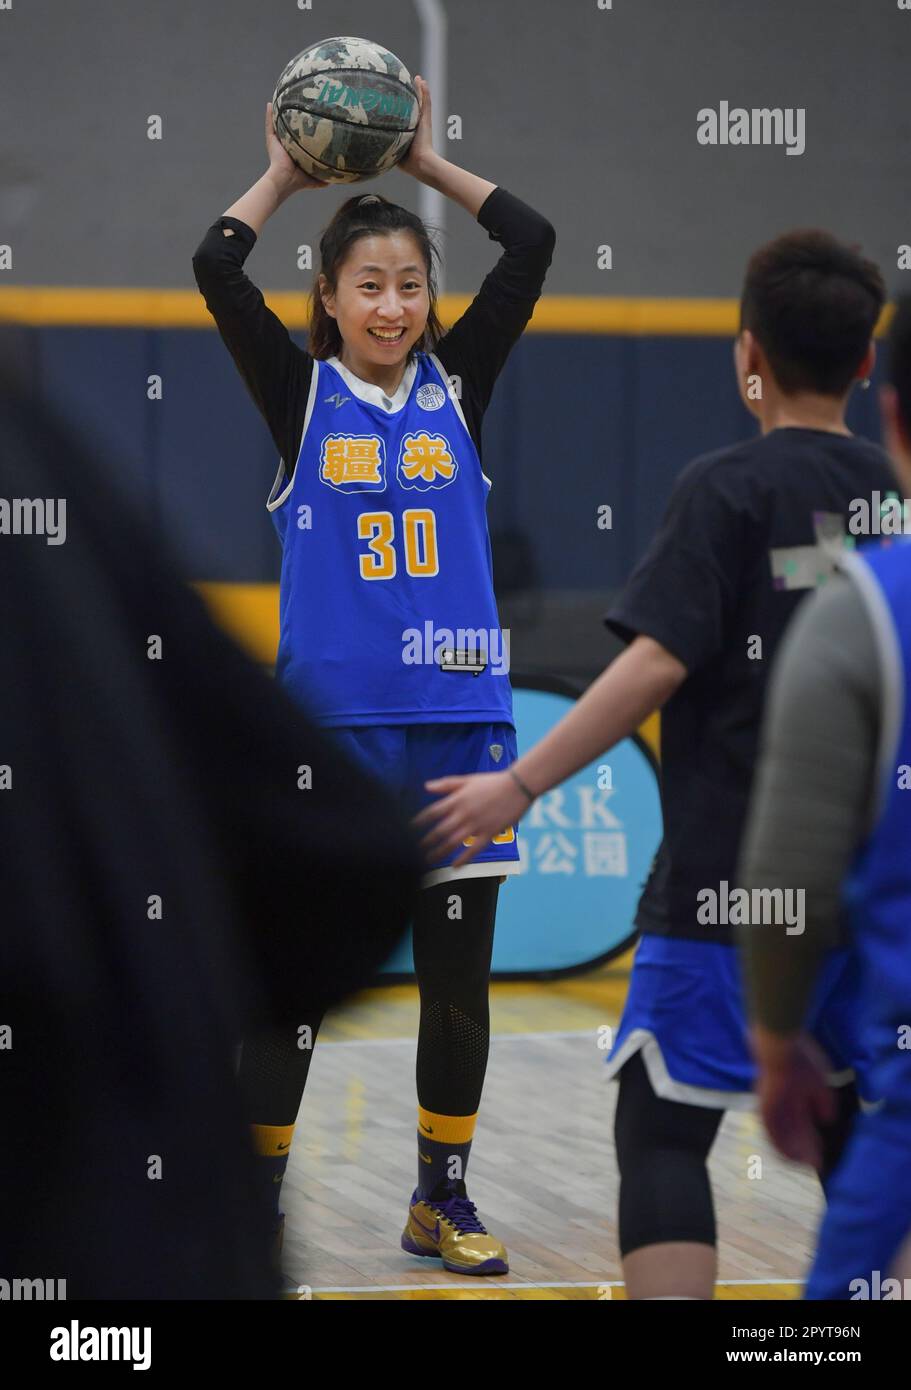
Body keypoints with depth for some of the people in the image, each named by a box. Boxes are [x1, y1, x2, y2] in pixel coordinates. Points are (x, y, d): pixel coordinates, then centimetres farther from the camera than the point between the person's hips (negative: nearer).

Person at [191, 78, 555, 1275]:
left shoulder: (456, 387, 7)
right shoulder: (301, 394, 2)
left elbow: (532, 245, 0)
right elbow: (216, 269, -10)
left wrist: (423, 161, 5)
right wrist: (289, 172, 1)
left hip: (456, 719, 2)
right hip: (331, 719, -2)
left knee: (459, 977, 7)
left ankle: (443, 1199, 19)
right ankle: (255, 1199, 10)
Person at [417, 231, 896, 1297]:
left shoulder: (728, 489, -8)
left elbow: (658, 662, -17)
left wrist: (519, 786, -14)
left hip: (730, 885, -6)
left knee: (662, 1128, -4)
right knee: (854, 1126, 15)